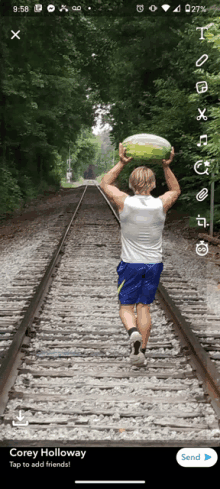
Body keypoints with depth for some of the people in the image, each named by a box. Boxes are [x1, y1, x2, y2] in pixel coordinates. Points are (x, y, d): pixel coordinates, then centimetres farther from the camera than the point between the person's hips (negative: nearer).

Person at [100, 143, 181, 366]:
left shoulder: (125, 202, -14)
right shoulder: (161, 204, -10)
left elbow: (105, 183, 6)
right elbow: (176, 190, 15)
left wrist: (121, 163, 4)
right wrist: (166, 167, 9)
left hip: (130, 264, -2)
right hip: (154, 264, 2)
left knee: (126, 307, 8)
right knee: (144, 307, 11)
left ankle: (133, 332, -22)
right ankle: (140, 352, 9)